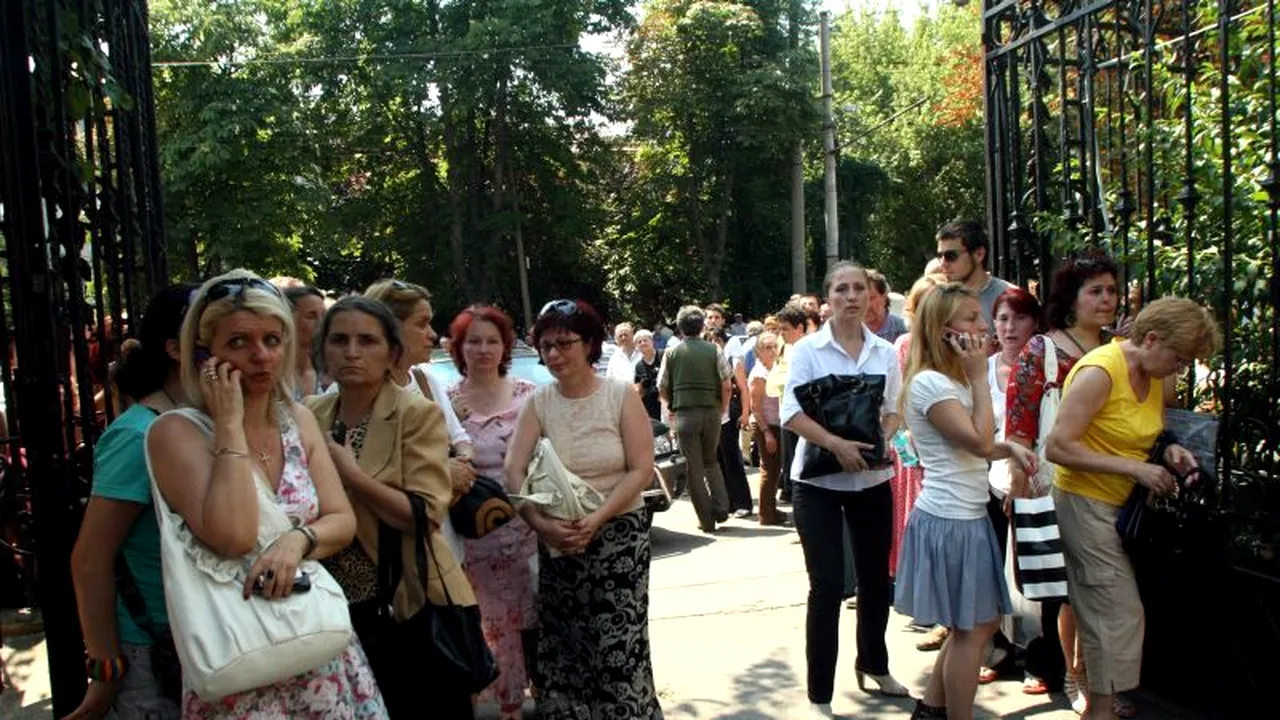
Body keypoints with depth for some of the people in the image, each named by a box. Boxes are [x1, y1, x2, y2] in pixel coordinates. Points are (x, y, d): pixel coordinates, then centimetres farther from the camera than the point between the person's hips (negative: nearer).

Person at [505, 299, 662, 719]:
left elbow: (641, 470, -9)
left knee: (618, 649, -1)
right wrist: (542, 524, -22)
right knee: (560, 650, 9)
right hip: (557, 540, 3)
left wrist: (596, 520, -20)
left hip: (619, 535, -2)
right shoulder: (538, 403, 1)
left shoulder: (621, 397, -4)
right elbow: (514, 472, -6)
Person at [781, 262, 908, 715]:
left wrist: (883, 440, -14)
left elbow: (894, 409, 7)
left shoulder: (885, 352, 4)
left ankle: (874, 665, 40)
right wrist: (836, 444, -27)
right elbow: (791, 413, -14)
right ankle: (820, 692, 9)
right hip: (818, 481, -4)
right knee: (827, 584, -5)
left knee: (876, 576, 16)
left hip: (873, 479, 4)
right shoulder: (807, 349, -7)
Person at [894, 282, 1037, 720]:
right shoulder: (929, 383, -18)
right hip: (950, 522, -10)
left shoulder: (953, 381, 14)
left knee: (979, 625, 17)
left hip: (967, 518, 10)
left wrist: (1011, 448, 1)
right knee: (971, 630, 1)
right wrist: (979, 376, -17)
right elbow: (980, 442, -23)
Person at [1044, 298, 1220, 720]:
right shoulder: (1099, 372, -22)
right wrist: (1135, 468, -26)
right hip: (1085, 502, -8)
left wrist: (1170, 449, -5)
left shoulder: (1160, 378, 4)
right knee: (1120, 613, -5)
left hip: (1119, 506, 8)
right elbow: (1057, 447, -26)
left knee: (1096, 610, 16)